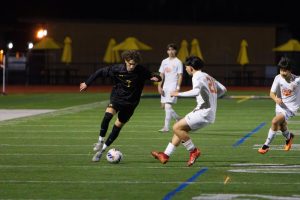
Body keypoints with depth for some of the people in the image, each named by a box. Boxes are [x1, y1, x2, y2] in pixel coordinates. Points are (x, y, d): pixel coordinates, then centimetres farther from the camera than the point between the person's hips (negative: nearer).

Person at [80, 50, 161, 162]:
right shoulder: (117, 69, -14)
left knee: (117, 126, 2)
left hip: (130, 103, 1)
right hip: (117, 98, -1)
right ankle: (100, 140, -14)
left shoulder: (141, 72, -13)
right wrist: (87, 83, 1)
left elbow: (152, 76, -3)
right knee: (108, 115, -29)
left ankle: (102, 149, 16)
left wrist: (156, 78, -28)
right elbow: (101, 72, -3)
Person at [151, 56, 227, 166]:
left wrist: (179, 94, -20)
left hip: (203, 112, -10)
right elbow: (223, 89, 24)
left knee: (177, 127, -12)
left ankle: (193, 151, -5)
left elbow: (196, 91, -28)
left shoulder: (197, 77, -8)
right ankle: (166, 155, 16)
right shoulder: (208, 77, 20)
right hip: (210, 113, 10)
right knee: (180, 129, 15)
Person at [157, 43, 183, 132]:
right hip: (165, 86, 7)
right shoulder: (164, 61, 14)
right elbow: (161, 75, 15)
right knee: (164, 106, 8)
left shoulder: (178, 62, -3)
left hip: (173, 86, -7)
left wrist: (178, 88, -15)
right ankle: (178, 118, 29)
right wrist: (159, 86, 4)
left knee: (168, 105, -16)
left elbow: (180, 76, -6)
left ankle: (166, 127, -17)